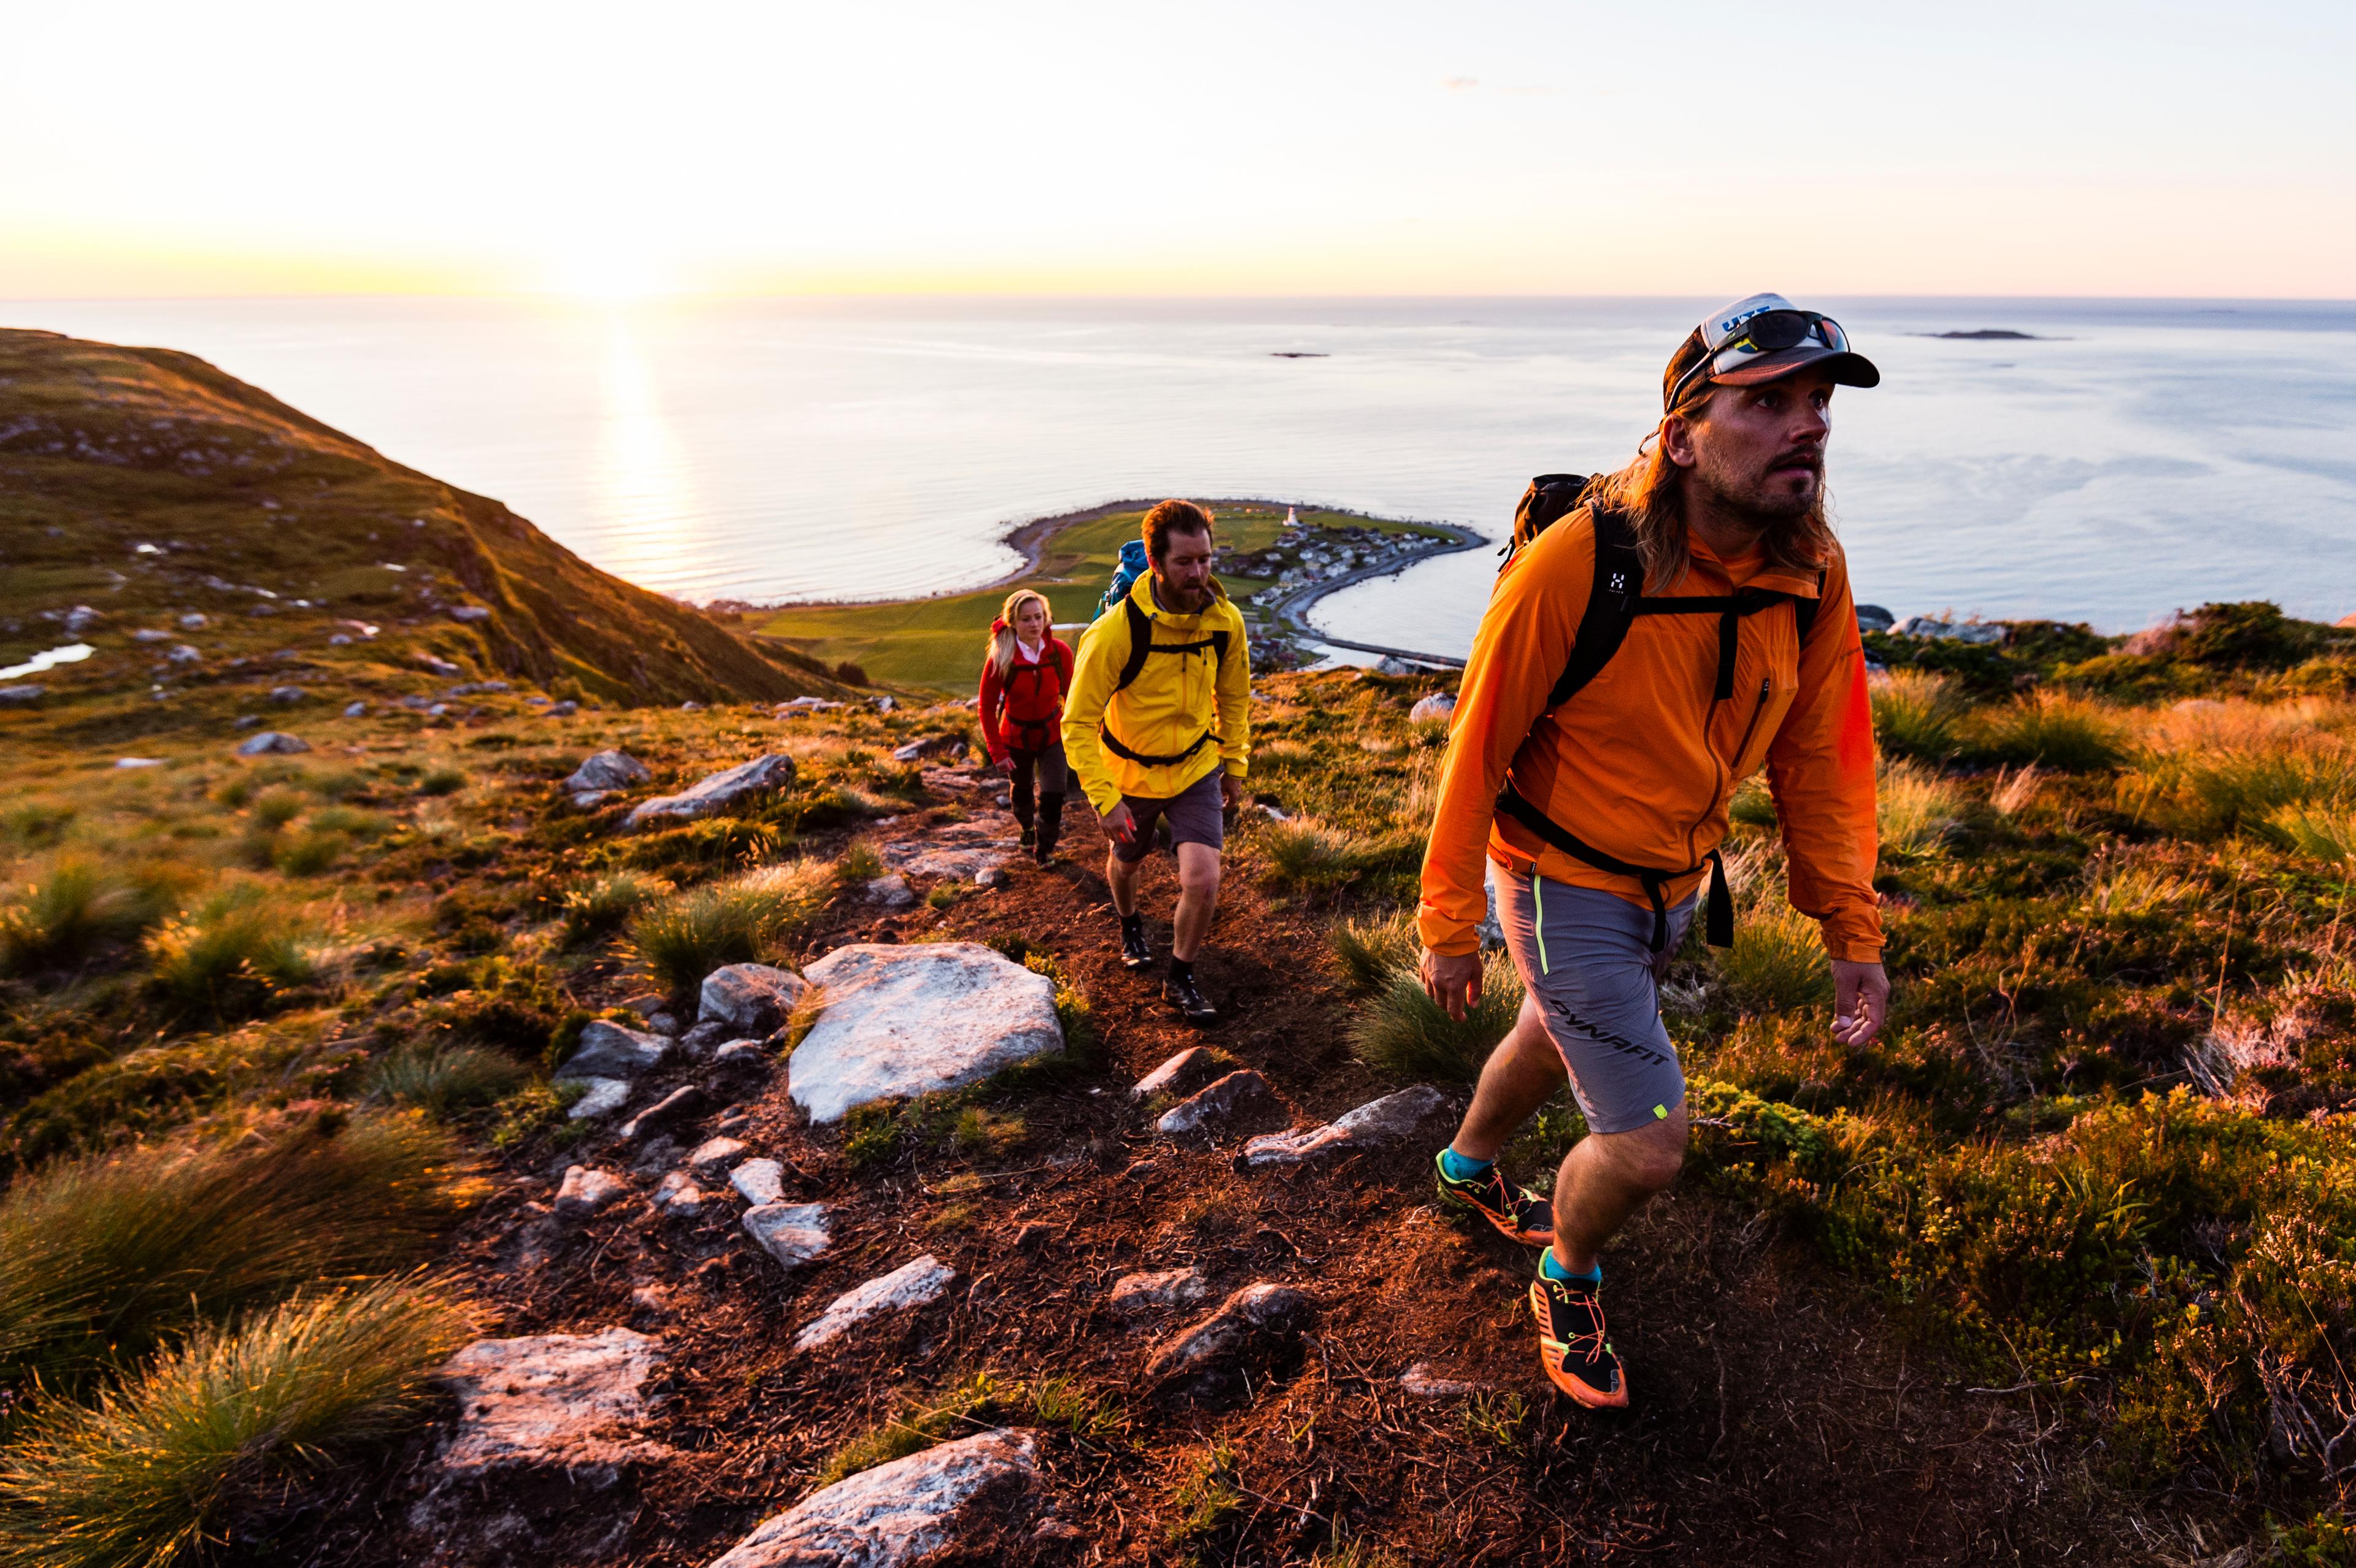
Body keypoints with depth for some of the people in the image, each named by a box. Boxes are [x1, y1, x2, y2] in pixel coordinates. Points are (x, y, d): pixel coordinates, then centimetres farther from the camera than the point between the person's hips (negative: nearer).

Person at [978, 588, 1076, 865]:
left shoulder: (1060, 652, -19)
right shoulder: (999, 658, -24)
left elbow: (1069, 694, -2)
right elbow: (987, 708, -14)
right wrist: (997, 751, -16)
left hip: (1052, 734, 0)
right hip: (1016, 737, 0)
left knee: (1053, 796, -8)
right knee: (1021, 790, 23)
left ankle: (1046, 847, 20)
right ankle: (1026, 828, 56)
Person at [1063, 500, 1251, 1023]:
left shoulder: (1225, 620, -15)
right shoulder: (1115, 632, -29)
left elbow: (1234, 696, 5)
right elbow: (1078, 724, -22)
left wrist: (1235, 766, 8)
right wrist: (1105, 800, -26)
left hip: (1197, 769, 2)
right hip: (1130, 774, -1)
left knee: (1203, 881, -13)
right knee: (1125, 861, 24)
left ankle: (1181, 978, 13)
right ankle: (1130, 926, 60)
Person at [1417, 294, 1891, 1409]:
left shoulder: (1814, 573, -11)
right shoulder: (1576, 562, -29)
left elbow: (1821, 759, 0)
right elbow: (1478, 747, -20)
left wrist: (1853, 931, -2)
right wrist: (1448, 926, -13)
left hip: (1677, 884, 6)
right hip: (1564, 885, -6)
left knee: (1554, 1040, 29)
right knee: (1646, 1147, -6)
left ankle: (1470, 1165, 61)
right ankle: (1568, 1283, 29)